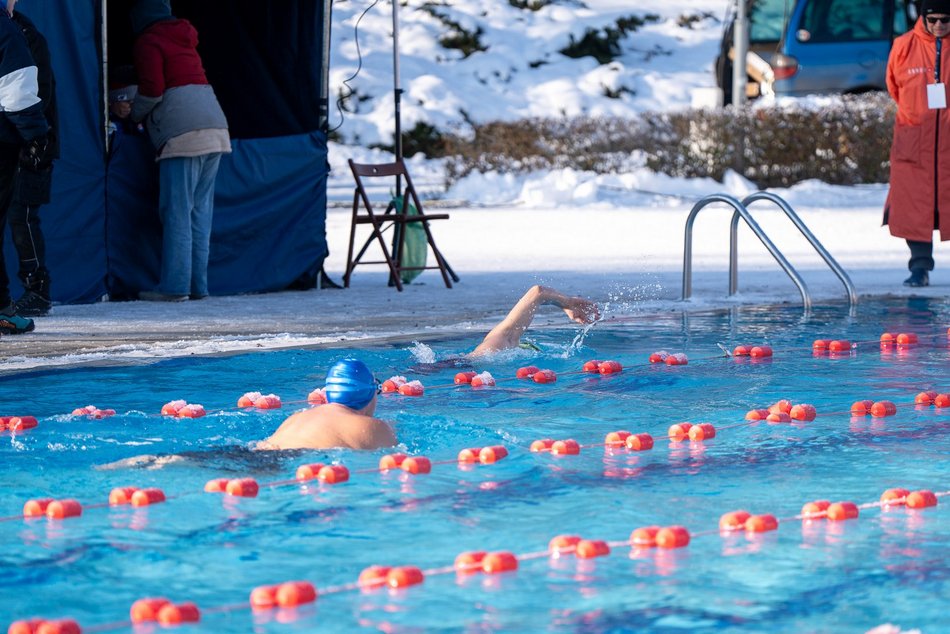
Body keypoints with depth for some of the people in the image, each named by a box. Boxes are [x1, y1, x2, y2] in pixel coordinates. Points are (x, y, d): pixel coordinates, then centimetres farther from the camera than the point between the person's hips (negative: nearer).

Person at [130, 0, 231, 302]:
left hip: (182, 133, -8)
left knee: (177, 212, -7)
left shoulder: (148, 42, 1)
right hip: (215, 127, 8)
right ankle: (198, 285, 8)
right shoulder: (185, 39, 25)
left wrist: (134, 115, 10)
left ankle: (175, 286, -10)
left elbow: (152, 90, -9)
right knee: (201, 210, 9)